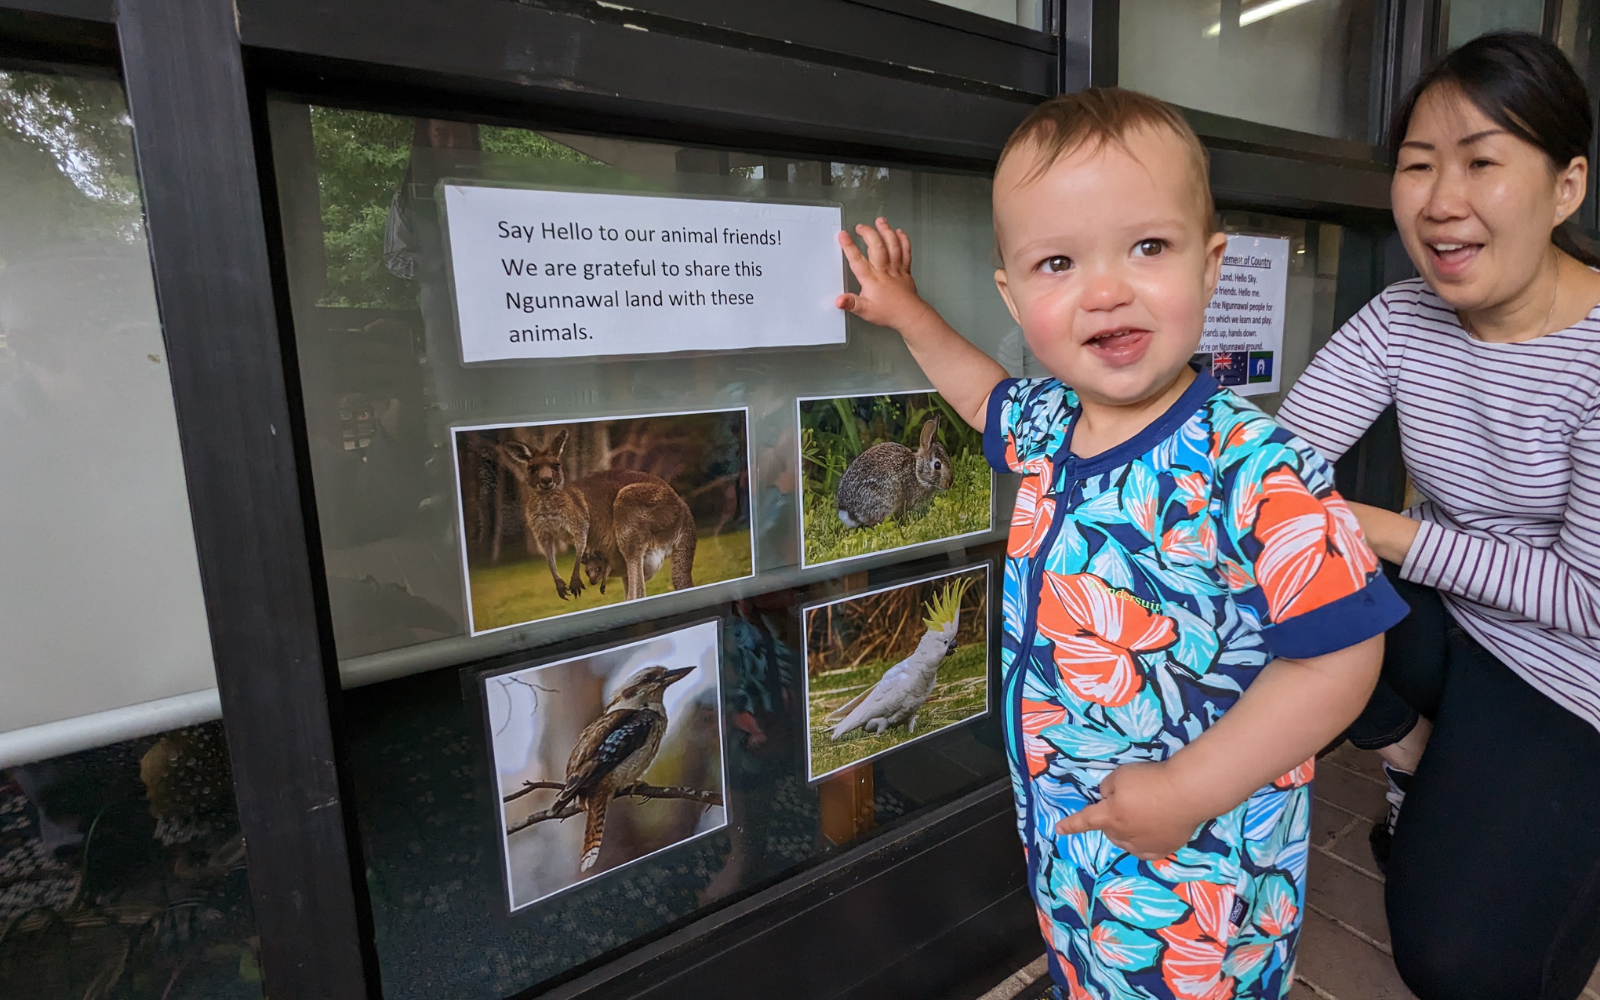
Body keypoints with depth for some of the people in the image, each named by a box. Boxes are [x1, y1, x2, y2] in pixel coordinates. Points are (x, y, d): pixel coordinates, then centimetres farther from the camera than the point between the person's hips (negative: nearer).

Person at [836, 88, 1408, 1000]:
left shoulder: (1257, 468, -26)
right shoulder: (1043, 422, -6)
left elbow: (1340, 654, -21)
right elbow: (989, 397, 18)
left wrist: (1188, 791, -21)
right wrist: (908, 313, 14)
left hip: (1200, 867, -5)